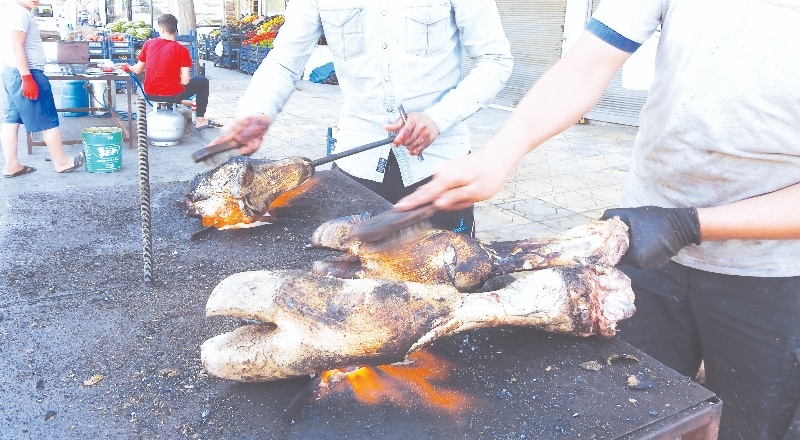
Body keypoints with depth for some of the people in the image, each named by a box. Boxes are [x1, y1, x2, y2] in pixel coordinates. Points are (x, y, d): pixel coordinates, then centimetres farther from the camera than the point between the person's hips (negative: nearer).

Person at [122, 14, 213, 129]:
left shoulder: (149, 43, 0)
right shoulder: (182, 50, -11)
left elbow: (138, 70, 9)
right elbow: (185, 81, -13)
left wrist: (128, 67, 32)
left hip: (150, 94, 5)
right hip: (172, 95, -5)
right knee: (203, 81, 16)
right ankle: (200, 120, 14)